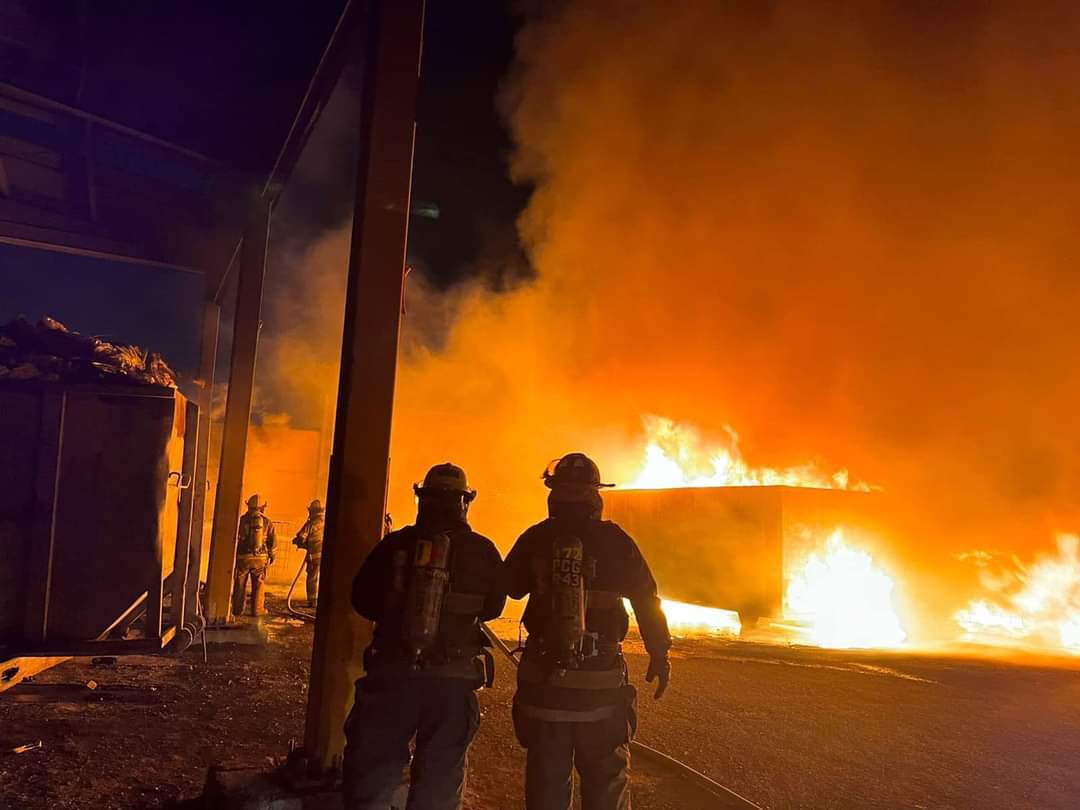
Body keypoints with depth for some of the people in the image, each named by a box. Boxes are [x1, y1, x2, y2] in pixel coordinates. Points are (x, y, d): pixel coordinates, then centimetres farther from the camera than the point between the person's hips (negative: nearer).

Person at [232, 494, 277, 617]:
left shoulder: (242, 520, -3)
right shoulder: (267, 522, 0)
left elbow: (235, 539, -2)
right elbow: (273, 541, 1)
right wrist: (271, 555, 13)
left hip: (243, 557, 0)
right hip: (260, 558, 0)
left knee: (240, 584, 11)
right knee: (258, 585, 8)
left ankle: (237, 609, 14)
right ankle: (257, 610, 6)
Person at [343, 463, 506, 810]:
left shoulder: (395, 544, -3)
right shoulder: (482, 551, -2)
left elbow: (363, 600, 4)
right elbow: (493, 606, 10)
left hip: (392, 672, 0)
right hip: (453, 679, 1)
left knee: (371, 768, 13)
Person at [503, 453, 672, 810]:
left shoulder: (534, 539, -1)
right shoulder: (614, 540, -4)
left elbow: (510, 587, 12)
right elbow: (646, 598, -5)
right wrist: (660, 654, 3)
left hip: (542, 677, 1)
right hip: (600, 680, -1)